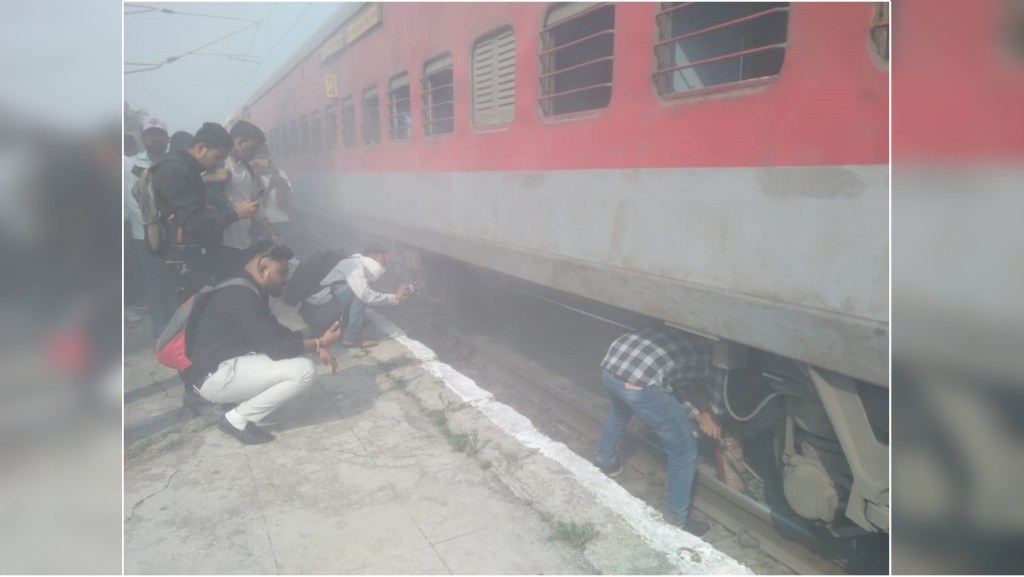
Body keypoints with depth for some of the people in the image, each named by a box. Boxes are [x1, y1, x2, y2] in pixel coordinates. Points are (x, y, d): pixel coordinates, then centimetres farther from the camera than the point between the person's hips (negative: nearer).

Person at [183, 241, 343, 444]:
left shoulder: (246, 291, 10)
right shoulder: (241, 297, -21)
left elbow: (278, 332, 18)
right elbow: (276, 348, -22)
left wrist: (316, 346, 5)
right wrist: (320, 343, -10)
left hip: (223, 366, 10)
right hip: (214, 376, -10)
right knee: (304, 370, -19)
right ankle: (237, 420, -6)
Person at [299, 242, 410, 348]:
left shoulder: (356, 264, 15)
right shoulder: (355, 264, -13)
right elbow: (367, 296, -23)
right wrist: (395, 297, -14)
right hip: (316, 312, -9)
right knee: (359, 292, -17)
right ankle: (351, 338, -14)